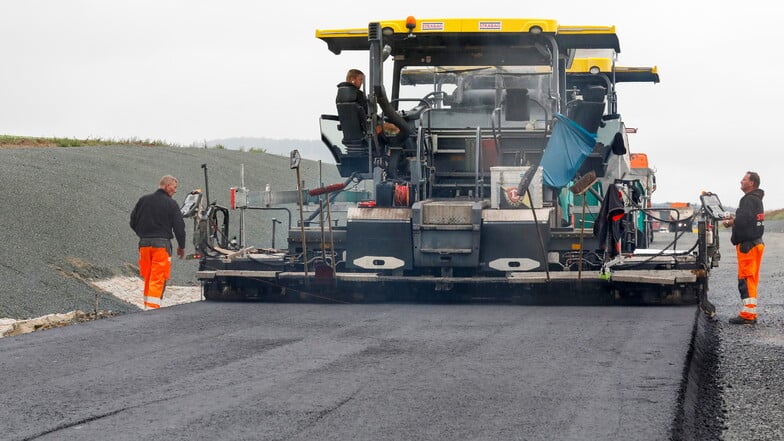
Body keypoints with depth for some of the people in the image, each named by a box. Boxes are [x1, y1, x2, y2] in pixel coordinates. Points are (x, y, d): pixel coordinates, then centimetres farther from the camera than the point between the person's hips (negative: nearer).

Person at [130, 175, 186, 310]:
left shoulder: (143, 200, 10)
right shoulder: (171, 204, -4)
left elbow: (133, 222, 14)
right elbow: (179, 226, -3)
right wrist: (181, 246, 9)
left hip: (144, 243, 5)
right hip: (161, 244, -5)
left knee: (147, 278, 14)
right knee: (158, 279, -6)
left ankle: (147, 305, 19)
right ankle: (152, 306, -15)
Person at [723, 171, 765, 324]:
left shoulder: (749, 200, -14)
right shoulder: (757, 199, 19)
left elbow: (743, 220, -26)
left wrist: (732, 222, -7)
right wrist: (735, 220, 7)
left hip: (747, 244, -10)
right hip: (756, 242, 10)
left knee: (746, 280, -9)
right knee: (752, 280, 14)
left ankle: (748, 314, -10)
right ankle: (751, 314, 18)